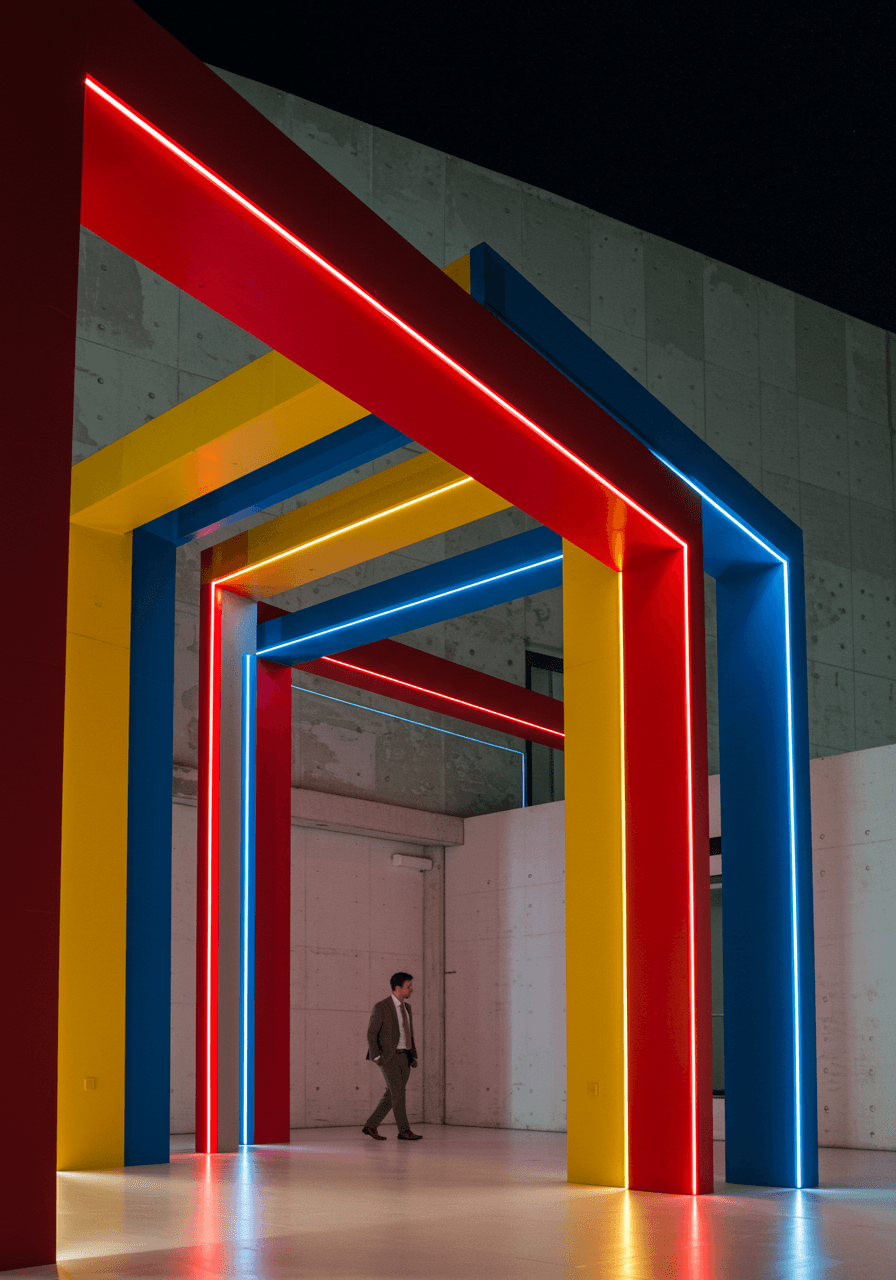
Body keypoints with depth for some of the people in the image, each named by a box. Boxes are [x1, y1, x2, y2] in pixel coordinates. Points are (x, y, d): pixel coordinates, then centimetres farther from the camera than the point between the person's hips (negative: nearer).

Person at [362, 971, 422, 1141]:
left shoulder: (406, 1007, 13)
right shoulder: (381, 1007, -10)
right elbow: (371, 1033, -10)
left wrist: (414, 1056, 10)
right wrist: (377, 1057, -16)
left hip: (404, 1057, 7)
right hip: (388, 1056, -7)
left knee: (392, 1095, 5)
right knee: (398, 1092, -13)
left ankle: (370, 1126, 14)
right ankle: (404, 1130, -8)